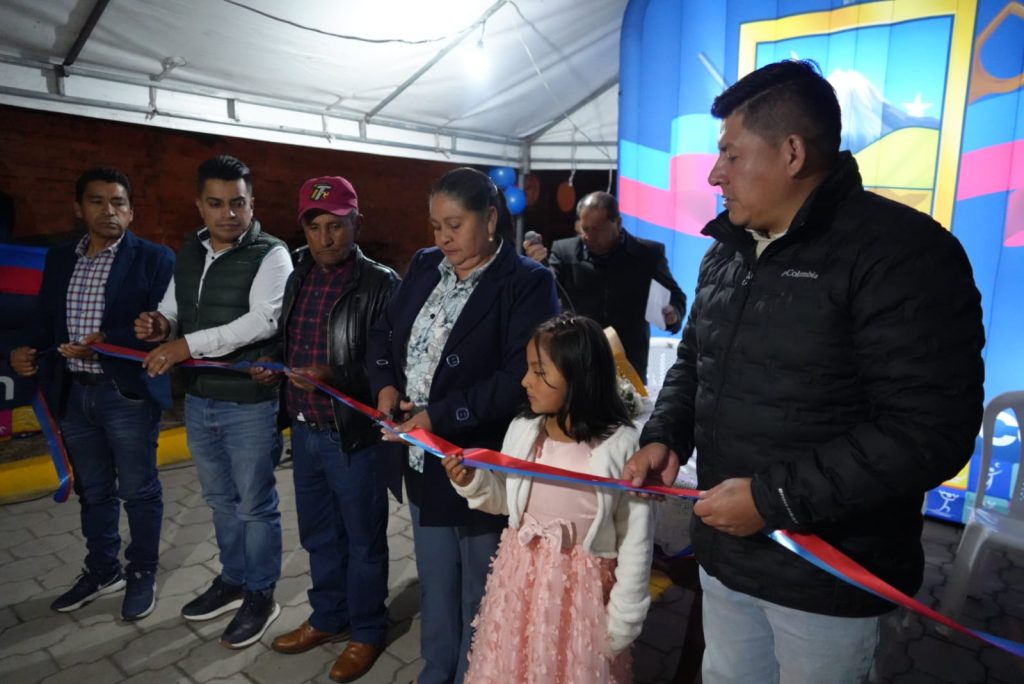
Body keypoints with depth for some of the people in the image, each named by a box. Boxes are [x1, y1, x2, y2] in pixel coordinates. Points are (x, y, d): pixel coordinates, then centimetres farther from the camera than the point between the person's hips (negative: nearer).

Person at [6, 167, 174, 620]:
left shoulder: (154, 259, -7)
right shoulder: (59, 259, 11)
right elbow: (45, 318, 15)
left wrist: (106, 343, -24)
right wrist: (26, 348, -4)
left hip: (128, 393, -6)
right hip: (73, 393, 6)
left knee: (138, 491, 7)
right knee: (92, 491, 18)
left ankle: (142, 574, 25)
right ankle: (102, 570, 36)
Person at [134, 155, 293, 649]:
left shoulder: (270, 255, -12)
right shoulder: (189, 252, 9)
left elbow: (263, 320, -25)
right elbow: (173, 311, 17)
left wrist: (190, 344, -26)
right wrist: (160, 324, -6)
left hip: (250, 403, -7)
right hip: (198, 399, 7)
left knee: (255, 504, 7)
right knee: (220, 499, 21)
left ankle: (261, 595, 26)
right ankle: (233, 580, 41)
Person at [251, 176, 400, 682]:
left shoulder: (380, 285, -14)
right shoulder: (298, 277, 7)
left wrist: (334, 377, -29)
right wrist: (274, 370, -3)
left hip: (355, 435, -6)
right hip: (305, 431, 7)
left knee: (363, 540, 11)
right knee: (319, 535, 22)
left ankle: (367, 632, 32)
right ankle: (328, 618, 43)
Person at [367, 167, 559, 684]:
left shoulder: (528, 283, -14)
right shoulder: (424, 266, 7)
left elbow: (522, 376, -22)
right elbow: (384, 332, 15)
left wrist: (442, 415, -23)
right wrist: (386, 383, -4)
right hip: (422, 460, 7)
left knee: (480, 593, 14)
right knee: (434, 584, 24)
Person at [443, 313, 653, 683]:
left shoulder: (621, 446, -19)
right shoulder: (521, 431, -9)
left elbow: (635, 541, -11)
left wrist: (623, 620, -5)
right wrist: (475, 482, -12)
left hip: (581, 588, -3)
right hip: (521, 577, 4)